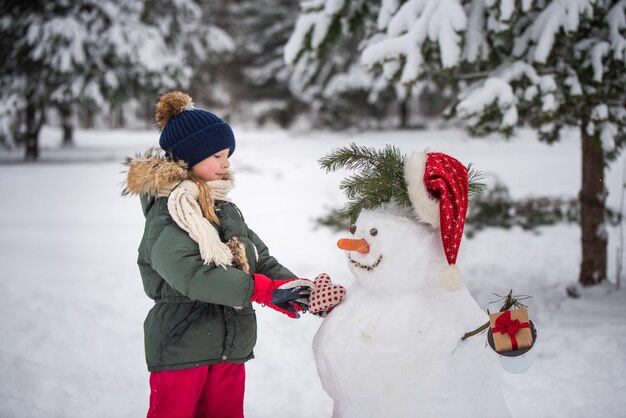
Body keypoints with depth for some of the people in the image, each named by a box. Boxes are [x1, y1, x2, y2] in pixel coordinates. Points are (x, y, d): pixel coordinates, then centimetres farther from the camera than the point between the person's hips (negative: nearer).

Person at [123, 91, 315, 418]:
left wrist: (296, 287, -12)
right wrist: (265, 290, -30)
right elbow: (193, 275, -28)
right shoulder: (165, 218, -14)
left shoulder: (227, 211, 12)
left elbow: (262, 260, 8)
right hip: (180, 351, -7)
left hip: (231, 350, 7)